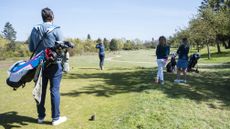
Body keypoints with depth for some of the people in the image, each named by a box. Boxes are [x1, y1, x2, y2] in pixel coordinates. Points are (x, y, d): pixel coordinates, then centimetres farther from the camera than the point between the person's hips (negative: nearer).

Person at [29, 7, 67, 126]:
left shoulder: (35, 29, 3)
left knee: (41, 90, 13)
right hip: (54, 64, -4)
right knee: (55, 90, 2)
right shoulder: (55, 29, -10)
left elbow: (31, 48, 7)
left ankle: (41, 116, 25)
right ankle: (56, 118, 9)